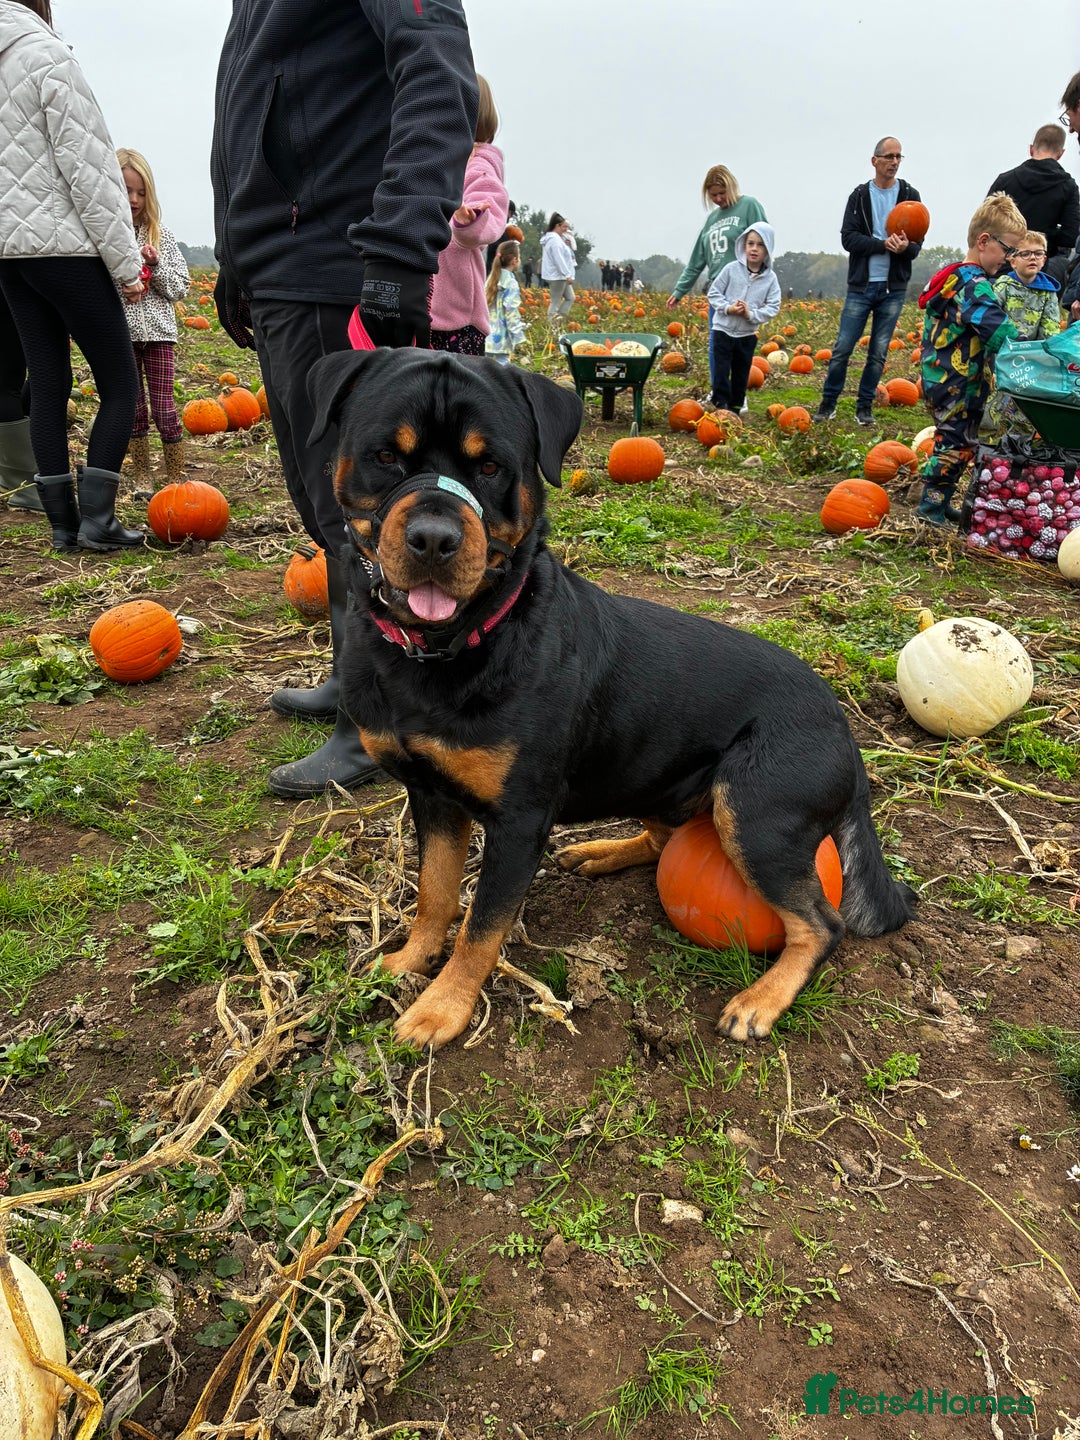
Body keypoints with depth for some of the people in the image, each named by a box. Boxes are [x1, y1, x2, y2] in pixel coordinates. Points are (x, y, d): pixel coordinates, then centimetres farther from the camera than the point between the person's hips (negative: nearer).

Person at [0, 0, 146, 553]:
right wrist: (126, 262, -10)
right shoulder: (48, 55, -6)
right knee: (120, 383, -1)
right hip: (67, 247, -7)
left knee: (47, 385, 8)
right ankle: (96, 517, -9)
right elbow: (85, 167, -12)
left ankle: (63, 523, 9)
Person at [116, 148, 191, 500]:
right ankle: (142, 478, 17)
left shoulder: (161, 236, 5)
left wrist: (156, 265, -11)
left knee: (164, 409, -2)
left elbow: (180, 287, 5)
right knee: (132, 409, 6)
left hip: (158, 331, 0)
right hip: (119, 334, 0)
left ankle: (176, 479, 10)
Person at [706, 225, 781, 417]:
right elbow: (714, 293, -4)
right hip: (724, 329, -2)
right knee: (721, 370, -2)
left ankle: (736, 406, 23)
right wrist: (728, 308, -19)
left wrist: (751, 314, -21)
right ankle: (721, 404, 6)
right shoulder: (731, 269, -8)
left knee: (741, 373, 12)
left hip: (747, 334, 2)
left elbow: (773, 307, -7)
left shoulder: (770, 278, -4)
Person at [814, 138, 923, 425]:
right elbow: (848, 237, -6)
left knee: (879, 352, 4)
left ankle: (864, 406, 14)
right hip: (861, 285, -1)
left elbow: (917, 242, 2)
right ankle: (828, 402, 11)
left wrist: (906, 247, -22)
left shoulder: (910, 196, 6)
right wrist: (884, 244, -18)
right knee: (843, 347, -3)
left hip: (893, 288, 1)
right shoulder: (859, 195, 4)